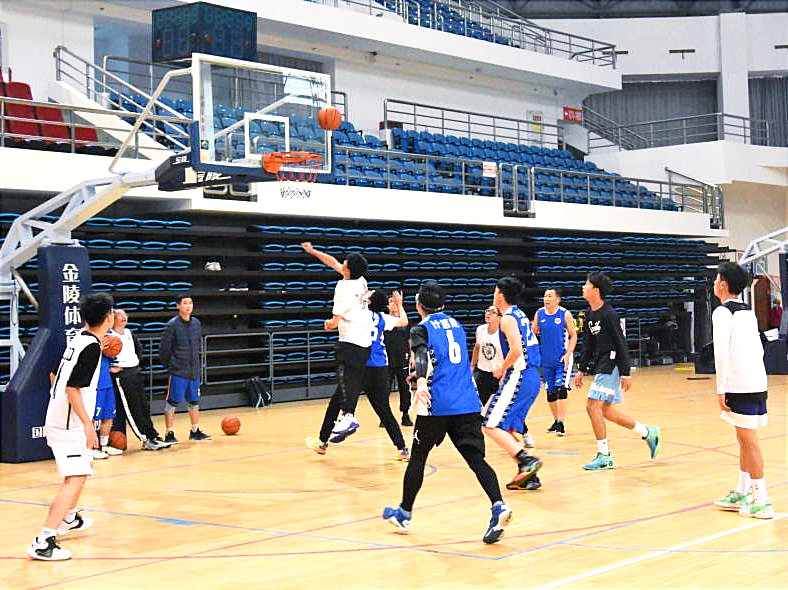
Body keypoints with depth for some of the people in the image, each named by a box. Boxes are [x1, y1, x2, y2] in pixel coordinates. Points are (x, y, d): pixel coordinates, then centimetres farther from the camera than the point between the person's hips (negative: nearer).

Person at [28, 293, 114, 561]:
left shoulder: (78, 340, 10)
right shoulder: (91, 347, -17)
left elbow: (56, 376, 19)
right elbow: (72, 388, -22)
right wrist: (87, 423, -21)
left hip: (58, 417, 10)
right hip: (69, 424, -10)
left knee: (84, 466, 28)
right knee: (76, 478, -15)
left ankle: (69, 518, 46)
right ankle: (43, 542, -23)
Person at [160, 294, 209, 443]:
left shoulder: (196, 323, 7)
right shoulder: (172, 325, -11)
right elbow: (164, 349, -8)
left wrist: (196, 362, 14)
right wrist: (170, 366, -2)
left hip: (194, 372, 6)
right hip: (177, 373, -6)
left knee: (194, 402, 13)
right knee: (172, 403, -2)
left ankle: (195, 431, 24)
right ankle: (169, 434, 3)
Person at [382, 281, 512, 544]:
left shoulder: (421, 329, 1)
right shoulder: (455, 324, 21)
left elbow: (422, 355, -20)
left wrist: (421, 381, -38)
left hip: (437, 404, -4)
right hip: (468, 403, 5)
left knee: (418, 457, 12)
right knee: (476, 458, 0)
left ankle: (404, 514, 24)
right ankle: (499, 507, -23)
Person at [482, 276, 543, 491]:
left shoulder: (507, 318, -11)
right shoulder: (521, 315, 18)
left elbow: (516, 350, -24)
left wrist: (502, 369, -9)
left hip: (518, 377, -10)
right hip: (532, 377, 10)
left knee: (492, 426, -9)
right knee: (506, 428, 14)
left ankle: (527, 461, -20)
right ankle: (527, 477, 11)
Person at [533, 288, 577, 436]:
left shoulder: (565, 314, -7)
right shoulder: (539, 314, 3)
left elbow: (573, 336, -4)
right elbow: (533, 333, 13)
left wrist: (568, 354, -13)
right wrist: (535, 332, -11)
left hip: (562, 359, -4)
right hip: (546, 360, 5)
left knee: (561, 389, -14)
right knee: (550, 392, 10)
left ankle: (561, 424, -14)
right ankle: (556, 421, 24)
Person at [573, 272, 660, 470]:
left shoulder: (609, 315, -14)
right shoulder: (590, 315, 11)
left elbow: (621, 344, -16)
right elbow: (588, 346, 20)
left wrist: (625, 373, -19)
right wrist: (581, 370, 18)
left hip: (611, 365, -9)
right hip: (601, 366, 9)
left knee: (593, 405, -13)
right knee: (606, 411, 11)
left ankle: (604, 456, -6)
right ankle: (648, 433, 26)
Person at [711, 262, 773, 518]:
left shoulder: (723, 313, -9)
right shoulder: (748, 312, 16)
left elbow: (722, 354, -15)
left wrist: (721, 390, -12)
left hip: (739, 386, -9)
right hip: (757, 383, 9)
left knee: (749, 440, -5)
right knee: (744, 438, 16)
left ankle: (761, 502, -3)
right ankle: (743, 493, 23)